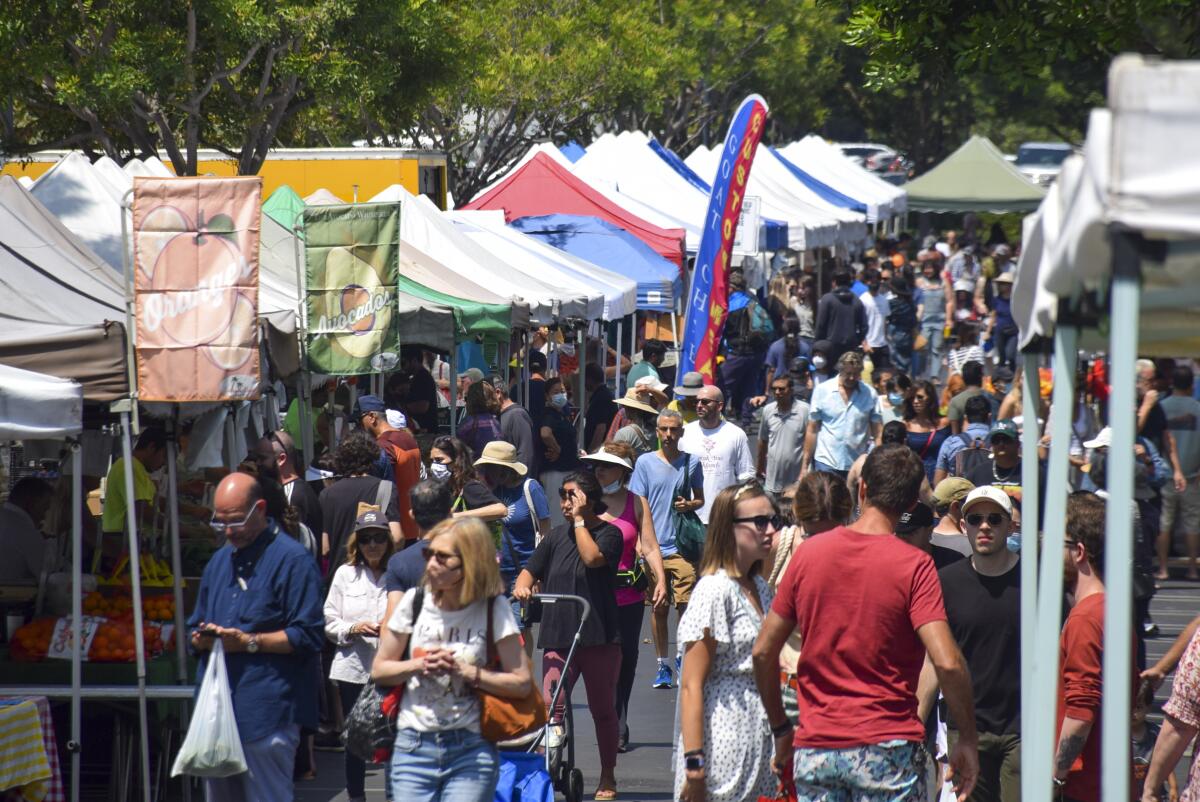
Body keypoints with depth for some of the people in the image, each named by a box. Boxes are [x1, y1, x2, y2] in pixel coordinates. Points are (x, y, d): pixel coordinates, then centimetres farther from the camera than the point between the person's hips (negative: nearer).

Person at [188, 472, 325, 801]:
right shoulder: (219, 561, 20)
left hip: (268, 711, -7)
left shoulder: (292, 559, -5)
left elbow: (307, 636, -10)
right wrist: (201, 638, 2)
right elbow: (195, 627, 26)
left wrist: (249, 642, -17)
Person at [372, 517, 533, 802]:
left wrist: (466, 672, -15)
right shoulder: (415, 602, 3)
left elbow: (522, 682, -7)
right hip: (413, 747, 3)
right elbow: (379, 670, 10)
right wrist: (419, 665, -8)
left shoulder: (493, 610, -4)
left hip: (471, 750, -2)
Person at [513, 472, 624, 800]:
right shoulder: (556, 538, 12)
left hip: (599, 637, -3)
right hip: (557, 635, 3)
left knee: (602, 709, 9)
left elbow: (592, 557, -20)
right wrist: (522, 587, -11)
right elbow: (530, 570, 11)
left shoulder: (609, 533, -1)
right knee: (551, 705, -12)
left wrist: (580, 520, -12)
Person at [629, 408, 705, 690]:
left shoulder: (691, 463, 8)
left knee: (686, 605, -7)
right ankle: (662, 665, 12)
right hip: (654, 547, 0)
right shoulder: (645, 462, 5)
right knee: (659, 608, 4)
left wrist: (690, 504, -5)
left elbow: (700, 499, 19)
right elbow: (641, 507, 4)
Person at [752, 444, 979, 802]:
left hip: (814, 748, 4)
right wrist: (967, 740, -6)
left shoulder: (809, 552, 5)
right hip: (888, 746, -4)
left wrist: (780, 729, 19)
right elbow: (947, 662, -17)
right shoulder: (914, 565, -7)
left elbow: (763, 652, 8)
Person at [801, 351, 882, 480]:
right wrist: (805, 465, 1)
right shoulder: (822, 390, -1)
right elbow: (812, 430, 3)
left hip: (857, 465, 1)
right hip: (826, 464, -1)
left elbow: (878, 433, 1)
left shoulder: (869, 394, 0)